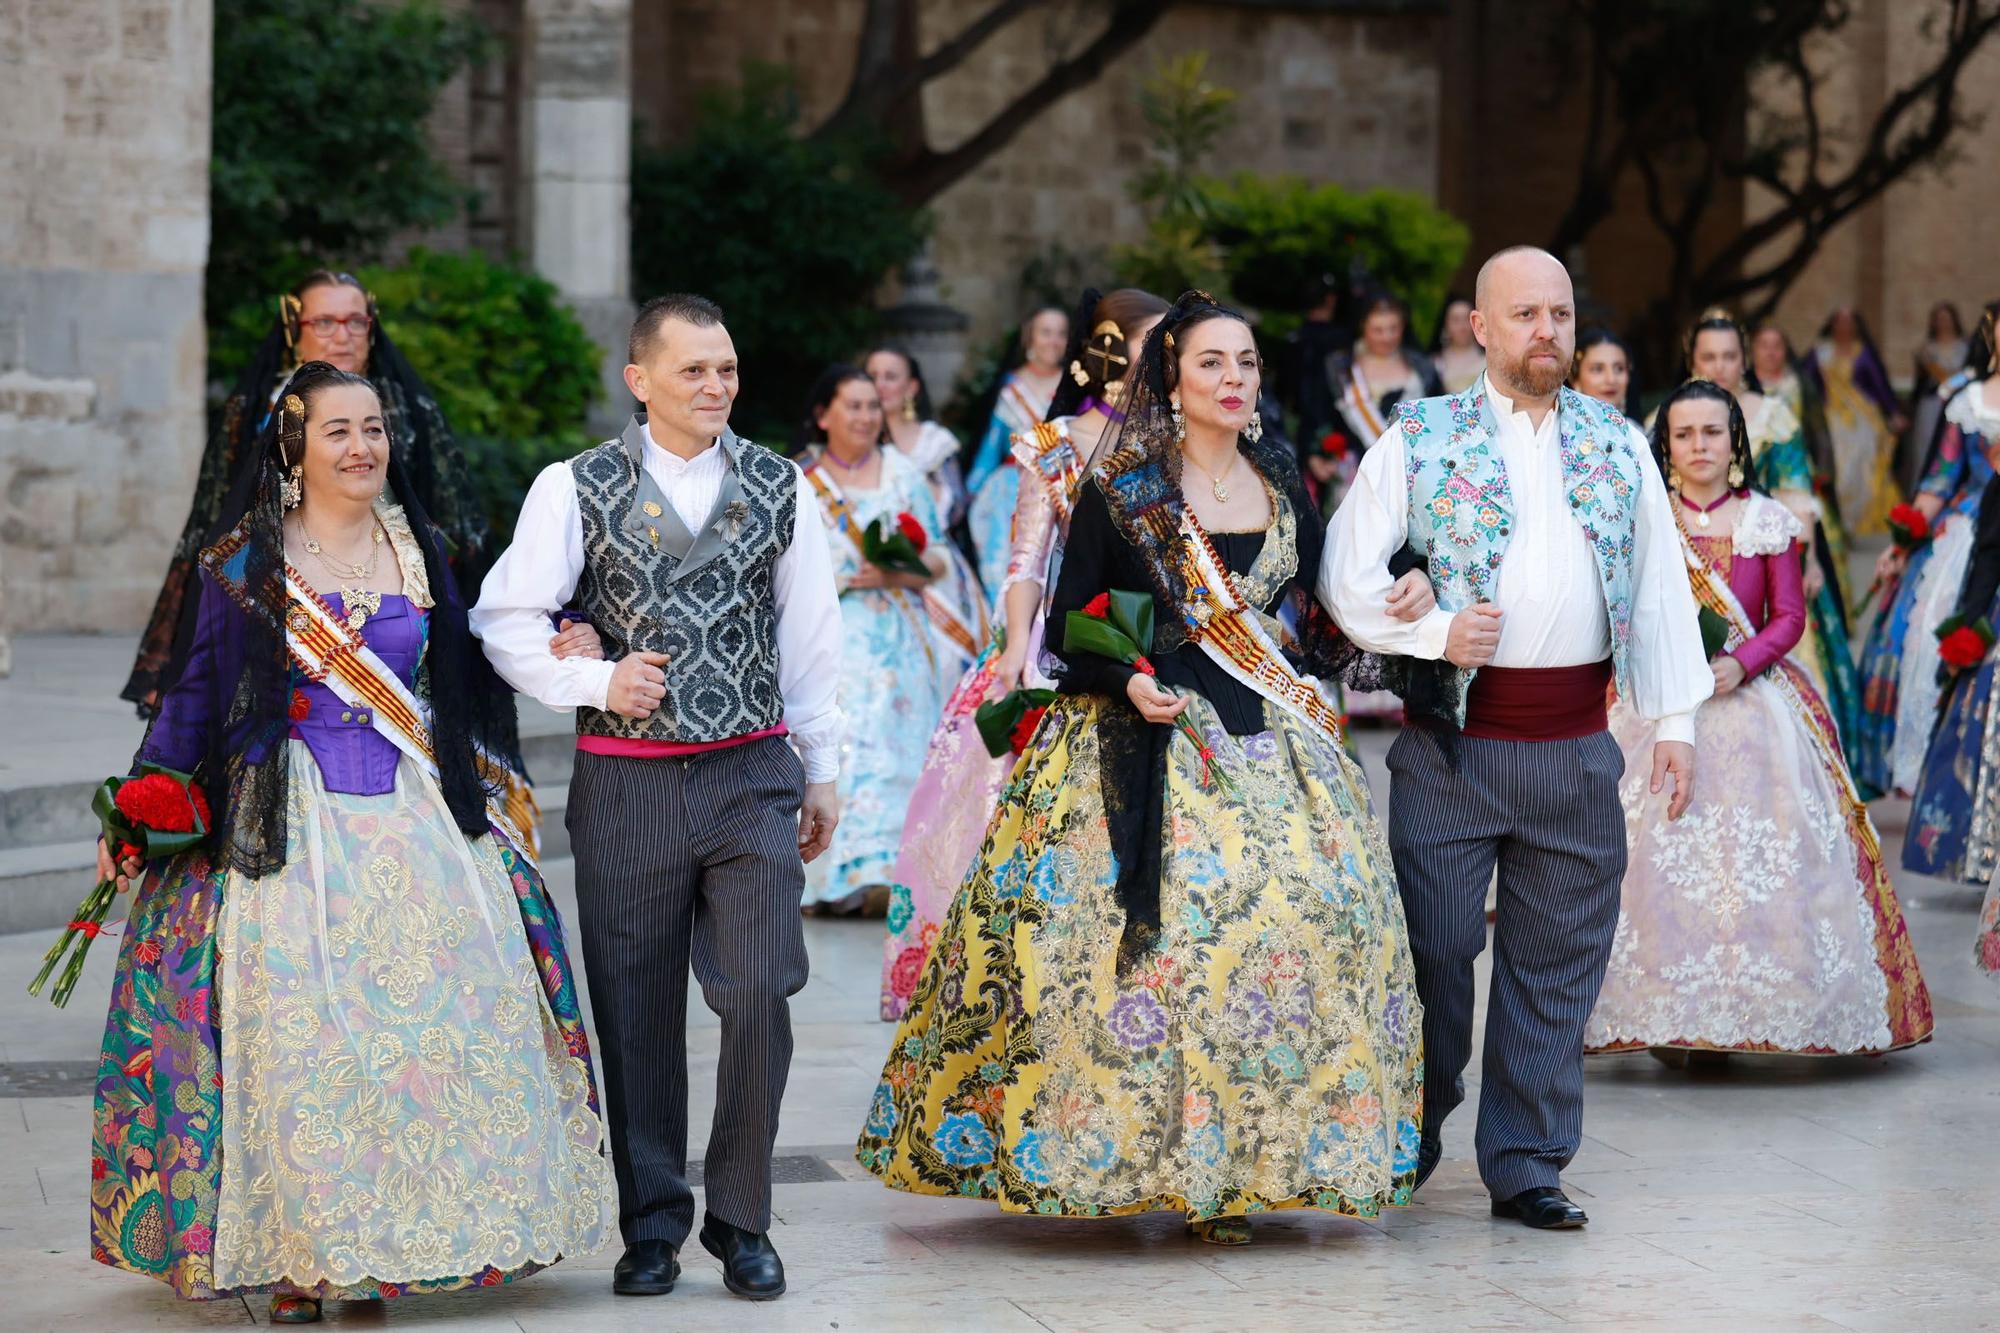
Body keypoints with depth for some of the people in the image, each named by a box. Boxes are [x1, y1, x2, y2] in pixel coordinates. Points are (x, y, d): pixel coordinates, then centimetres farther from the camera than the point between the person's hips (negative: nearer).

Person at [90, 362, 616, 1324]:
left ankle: (423, 1234, 8)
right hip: (292, 828, -3)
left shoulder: (422, 550, 10)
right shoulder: (244, 562, 0)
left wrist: (550, 646, 10)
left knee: (439, 1018, -2)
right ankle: (295, 1255, 2)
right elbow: (195, 692, 3)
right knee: (297, 1037, -6)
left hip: (418, 815, 3)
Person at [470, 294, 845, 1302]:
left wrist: (822, 772, 13)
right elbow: (504, 620, -1)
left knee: (759, 996, -6)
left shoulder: (779, 488, 7)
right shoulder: (577, 489, 0)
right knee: (637, 1012, 5)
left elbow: (810, 638, 12)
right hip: (626, 785, -1)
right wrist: (597, 679, -13)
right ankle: (653, 1223, 18)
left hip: (753, 775, 1)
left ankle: (741, 1220, 9)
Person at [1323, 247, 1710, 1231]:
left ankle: (1526, 1164, 14)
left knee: (1557, 961, 5)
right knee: (1435, 946, 0)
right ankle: (1409, 1145, 19)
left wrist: (1675, 719, 6)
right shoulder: (1420, 438, 3)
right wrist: (1432, 632, -14)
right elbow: (1346, 574, 1)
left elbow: (1661, 587, 13)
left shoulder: (1619, 444, 12)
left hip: (1576, 750, 3)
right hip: (1450, 742, -3)